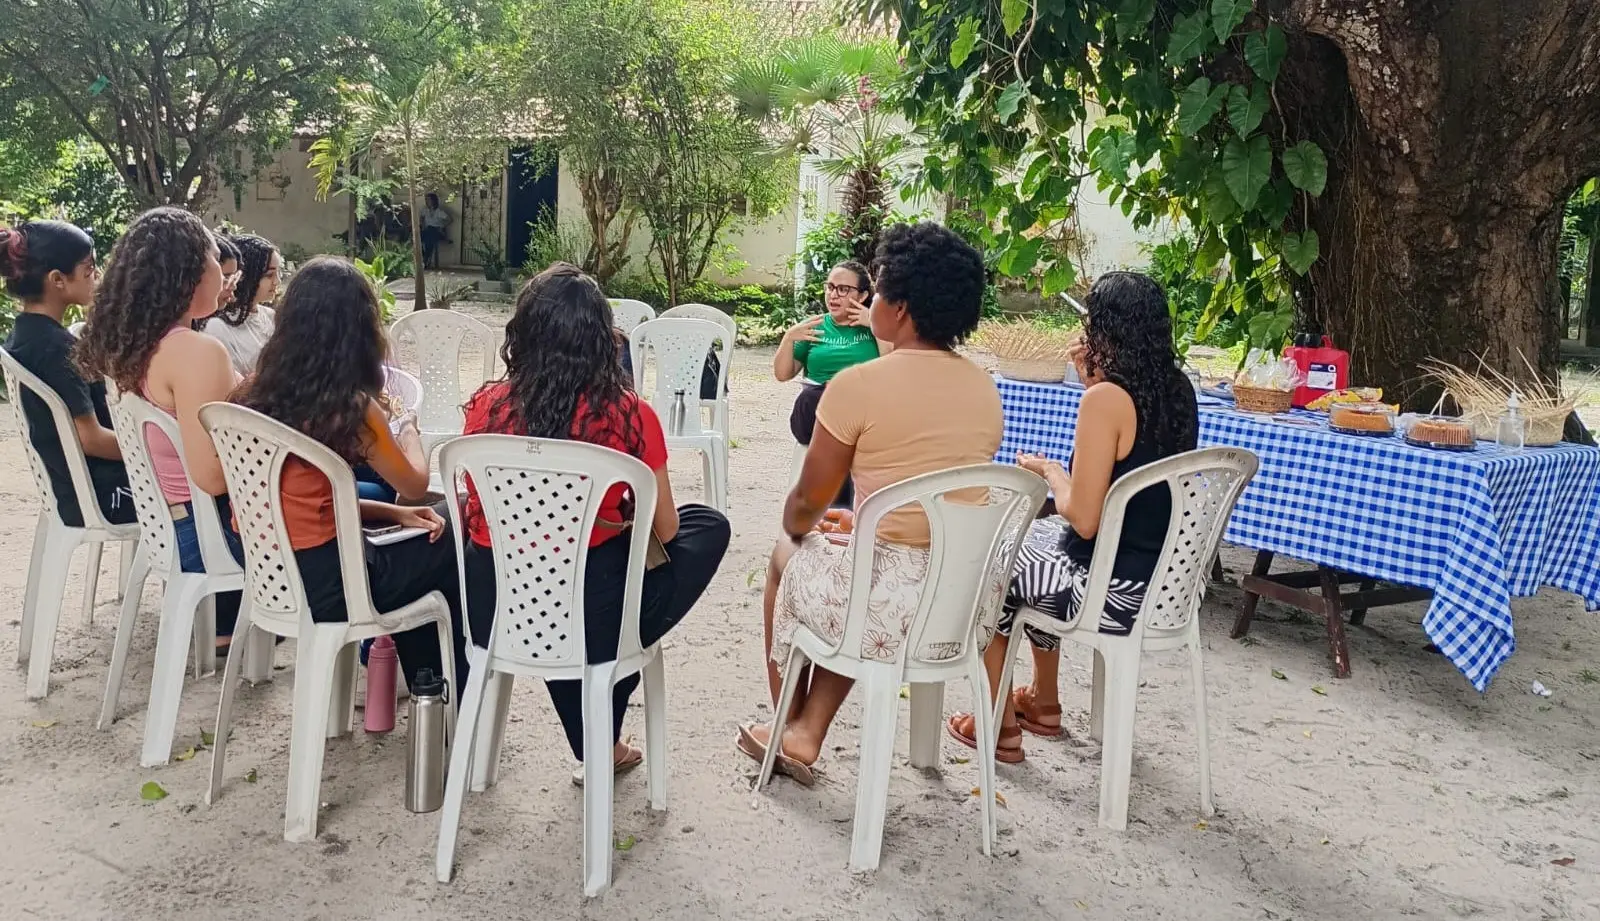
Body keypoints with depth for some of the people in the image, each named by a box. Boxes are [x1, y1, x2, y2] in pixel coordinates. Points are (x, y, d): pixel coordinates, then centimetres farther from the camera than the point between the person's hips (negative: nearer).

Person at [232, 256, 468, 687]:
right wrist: (408, 433, 19)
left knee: (414, 543, 26)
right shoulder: (353, 407, -16)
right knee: (454, 553, 14)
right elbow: (414, 485, -1)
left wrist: (393, 514, 6)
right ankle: (460, 698, 31)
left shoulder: (258, 391, 2)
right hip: (320, 583, -7)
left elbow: (309, 493, 8)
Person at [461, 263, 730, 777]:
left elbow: (472, 517, 8)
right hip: (592, 623, -3)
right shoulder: (629, 416, -12)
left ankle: (594, 740, 42)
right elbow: (666, 530, -1)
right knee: (709, 526, 18)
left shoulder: (487, 406, -5)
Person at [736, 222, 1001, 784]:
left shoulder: (859, 385, -15)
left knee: (789, 554, 26)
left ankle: (790, 726, 40)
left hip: (890, 609, -5)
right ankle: (806, 737, 29)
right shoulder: (985, 390, 4)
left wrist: (798, 527, 19)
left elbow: (806, 504, -4)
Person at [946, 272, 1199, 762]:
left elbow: (1084, 520, -23)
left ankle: (999, 726, 24)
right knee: (1033, 538, 30)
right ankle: (1043, 702, 40)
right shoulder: (1177, 388, 1)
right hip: (1166, 580, 8)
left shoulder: (1107, 399, -22)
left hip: (1113, 592, -8)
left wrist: (1049, 471, -4)